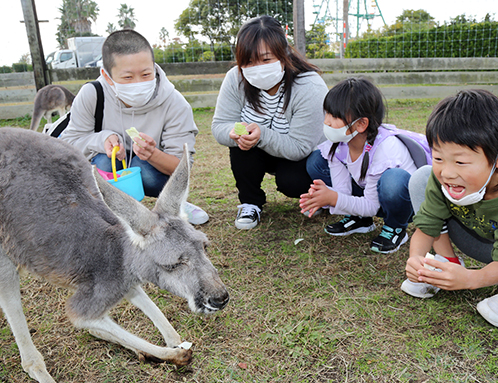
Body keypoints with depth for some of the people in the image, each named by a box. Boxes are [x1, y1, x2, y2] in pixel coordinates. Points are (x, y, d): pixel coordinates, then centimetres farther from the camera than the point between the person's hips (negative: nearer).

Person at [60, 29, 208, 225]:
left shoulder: (175, 104, -24)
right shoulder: (91, 95, -21)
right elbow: (69, 140, -8)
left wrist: (153, 155, -46)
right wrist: (103, 139, -29)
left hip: (155, 169, -1)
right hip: (111, 175, 2)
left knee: (143, 166, -34)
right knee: (105, 161, -32)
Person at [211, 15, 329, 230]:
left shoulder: (310, 88, -31)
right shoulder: (236, 79, -19)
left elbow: (299, 148, -30)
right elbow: (219, 126, -16)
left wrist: (262, 135, -46)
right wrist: (235, 133, -41)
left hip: (304, 157, -3)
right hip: (262, 155, 4)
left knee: (290, 182, -31)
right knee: (242, 141, -27)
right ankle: (250, 203, -5)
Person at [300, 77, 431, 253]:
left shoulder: (384, 149, -32)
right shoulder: (338, 143, -14)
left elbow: (371, 206, -27)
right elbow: (342, 191, -12)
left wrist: (333, 198, -38)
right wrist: (325, 195, -35)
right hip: (366, 197, 6)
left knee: (394, 179, -43)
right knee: (316, 161, -7)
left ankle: (396, 228, -9)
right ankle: (358, 218, 5)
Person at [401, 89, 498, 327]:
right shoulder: (439, 177, -25)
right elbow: (426, 226, -18)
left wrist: (469, 278, -50)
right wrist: (416, 258, -38)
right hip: (476, 240, 5)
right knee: (422, 176, -14)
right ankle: (447, 262, -7)